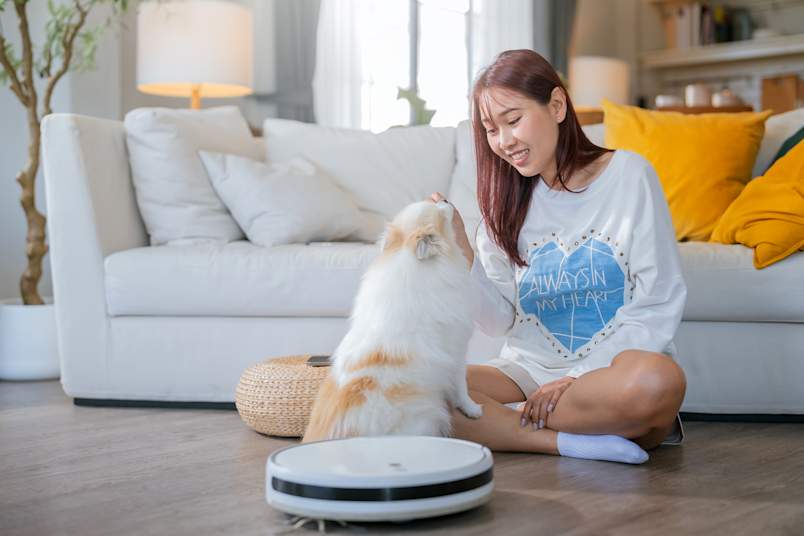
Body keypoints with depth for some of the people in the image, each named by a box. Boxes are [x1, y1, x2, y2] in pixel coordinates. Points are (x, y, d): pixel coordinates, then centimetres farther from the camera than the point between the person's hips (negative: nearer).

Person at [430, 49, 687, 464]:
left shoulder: (628, 176, -1)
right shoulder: (508, 200, 10)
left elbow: (658, 304, -5)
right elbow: (500, 321, 5)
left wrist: (579, 378, -15)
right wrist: (462, 254, -12)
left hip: (613, 366, -2)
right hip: (531, 368, 3)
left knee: (659, 381, -39)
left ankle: (507, 420, -18)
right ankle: (577, 439, -21)